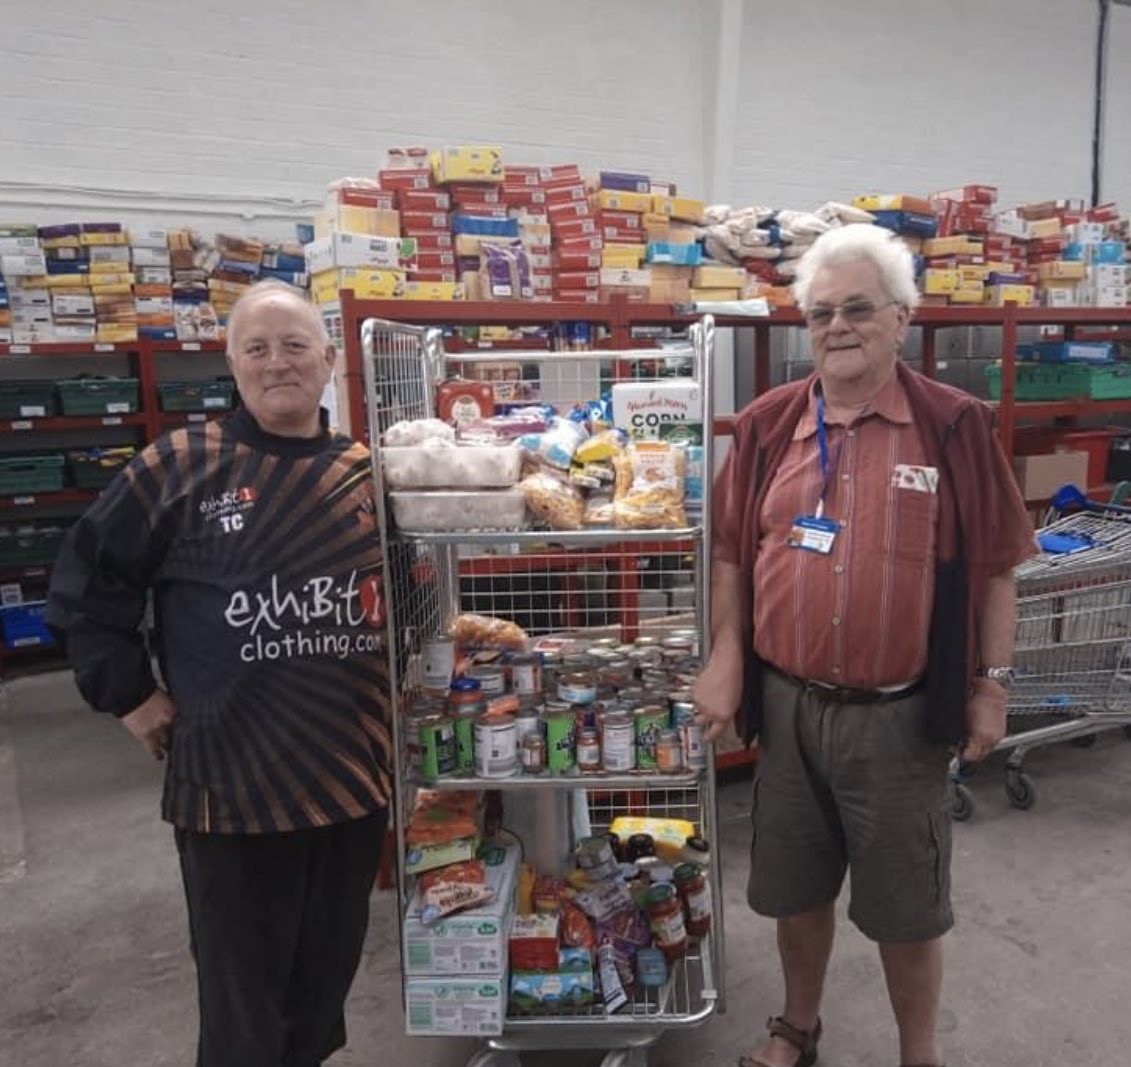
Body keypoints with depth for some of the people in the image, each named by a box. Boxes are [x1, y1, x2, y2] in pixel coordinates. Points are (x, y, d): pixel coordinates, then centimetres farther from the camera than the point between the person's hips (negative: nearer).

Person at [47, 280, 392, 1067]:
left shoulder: (367, 474, 3)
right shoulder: (181, 466, -7)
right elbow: (85, 587, 1)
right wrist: (129, 694, -2)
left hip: (354, 769, 4)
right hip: (231, 775, -3)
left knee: (329, 968, 21)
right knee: (243, 991, 12)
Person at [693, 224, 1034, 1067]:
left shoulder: (955, 425, -7)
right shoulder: (767, 425, 0)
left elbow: (994, 565, -2)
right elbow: (731, 551, 5)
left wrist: (991, 684, -4)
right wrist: (725, 660, 0)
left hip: (901, 713, -2)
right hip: (787, 703, 3)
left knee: (907, 903, 14)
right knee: (795, 887, 20)